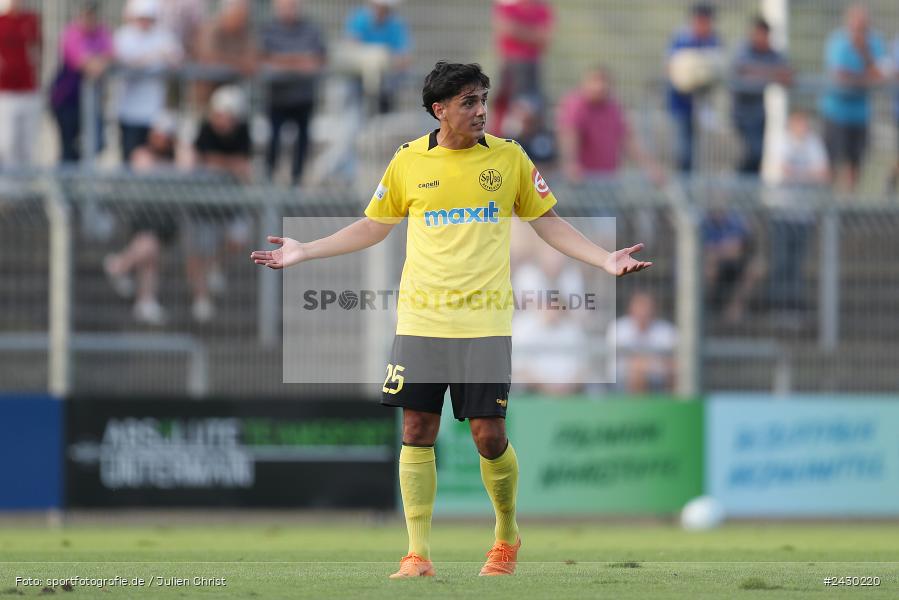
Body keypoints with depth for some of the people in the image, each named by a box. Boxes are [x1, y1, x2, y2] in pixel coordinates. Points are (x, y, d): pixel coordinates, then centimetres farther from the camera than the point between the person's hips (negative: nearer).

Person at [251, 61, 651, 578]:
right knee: (417, 431, -2)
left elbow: (547, 223, 9)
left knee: (489, 434, -4)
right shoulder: (409, 162, 4)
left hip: (485, 320, -1)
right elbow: (372, 227, 16)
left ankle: (508, 536, 21)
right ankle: (418, 555, 3)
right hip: (421, 319, 1)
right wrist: (304, 252, 11)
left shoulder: (508, 157, 3)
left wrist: (605, 259, -2)